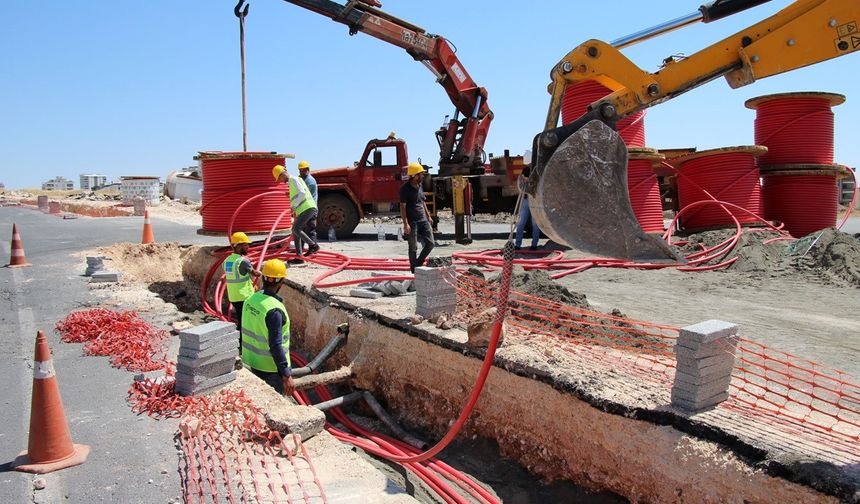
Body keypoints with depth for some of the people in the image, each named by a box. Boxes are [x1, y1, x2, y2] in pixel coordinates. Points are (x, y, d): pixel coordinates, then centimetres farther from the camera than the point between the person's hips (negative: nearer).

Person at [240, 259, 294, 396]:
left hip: (252, 363, 8)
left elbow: (248, 332, 9)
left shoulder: (251, 299, -2)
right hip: (271, 368, -8)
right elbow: (275, 346, -26)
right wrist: (286, 375, -20)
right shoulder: (274, 309, -26)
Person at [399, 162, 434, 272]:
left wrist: (428, 216, 19)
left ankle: (418, 263, 23)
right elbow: (403, 207, -13)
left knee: (430, 243, 5)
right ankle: (414, 271, 11)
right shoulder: (405, 188, -11)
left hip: (423, 220, 7)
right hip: (412, 222, -7)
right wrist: (405, 224, -19)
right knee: (413, 248, 1)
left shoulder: (420, 186, 12)